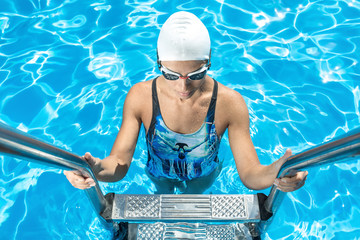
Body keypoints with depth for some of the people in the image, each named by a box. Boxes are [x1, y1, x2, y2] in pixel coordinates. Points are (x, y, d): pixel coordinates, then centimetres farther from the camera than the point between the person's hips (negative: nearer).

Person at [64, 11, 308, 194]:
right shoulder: (140, 96, -34)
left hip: (203, 174, 0)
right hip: (160, 173, 1)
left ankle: (191, 195, 75)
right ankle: (165, 197, 76)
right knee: (163, 194, 37)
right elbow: (120, 164, -30)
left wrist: (273, 173, -55)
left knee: (194, 195, 36)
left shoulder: (230, 103, -35)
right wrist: (98, 168, -54)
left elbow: (250, 175, -31)